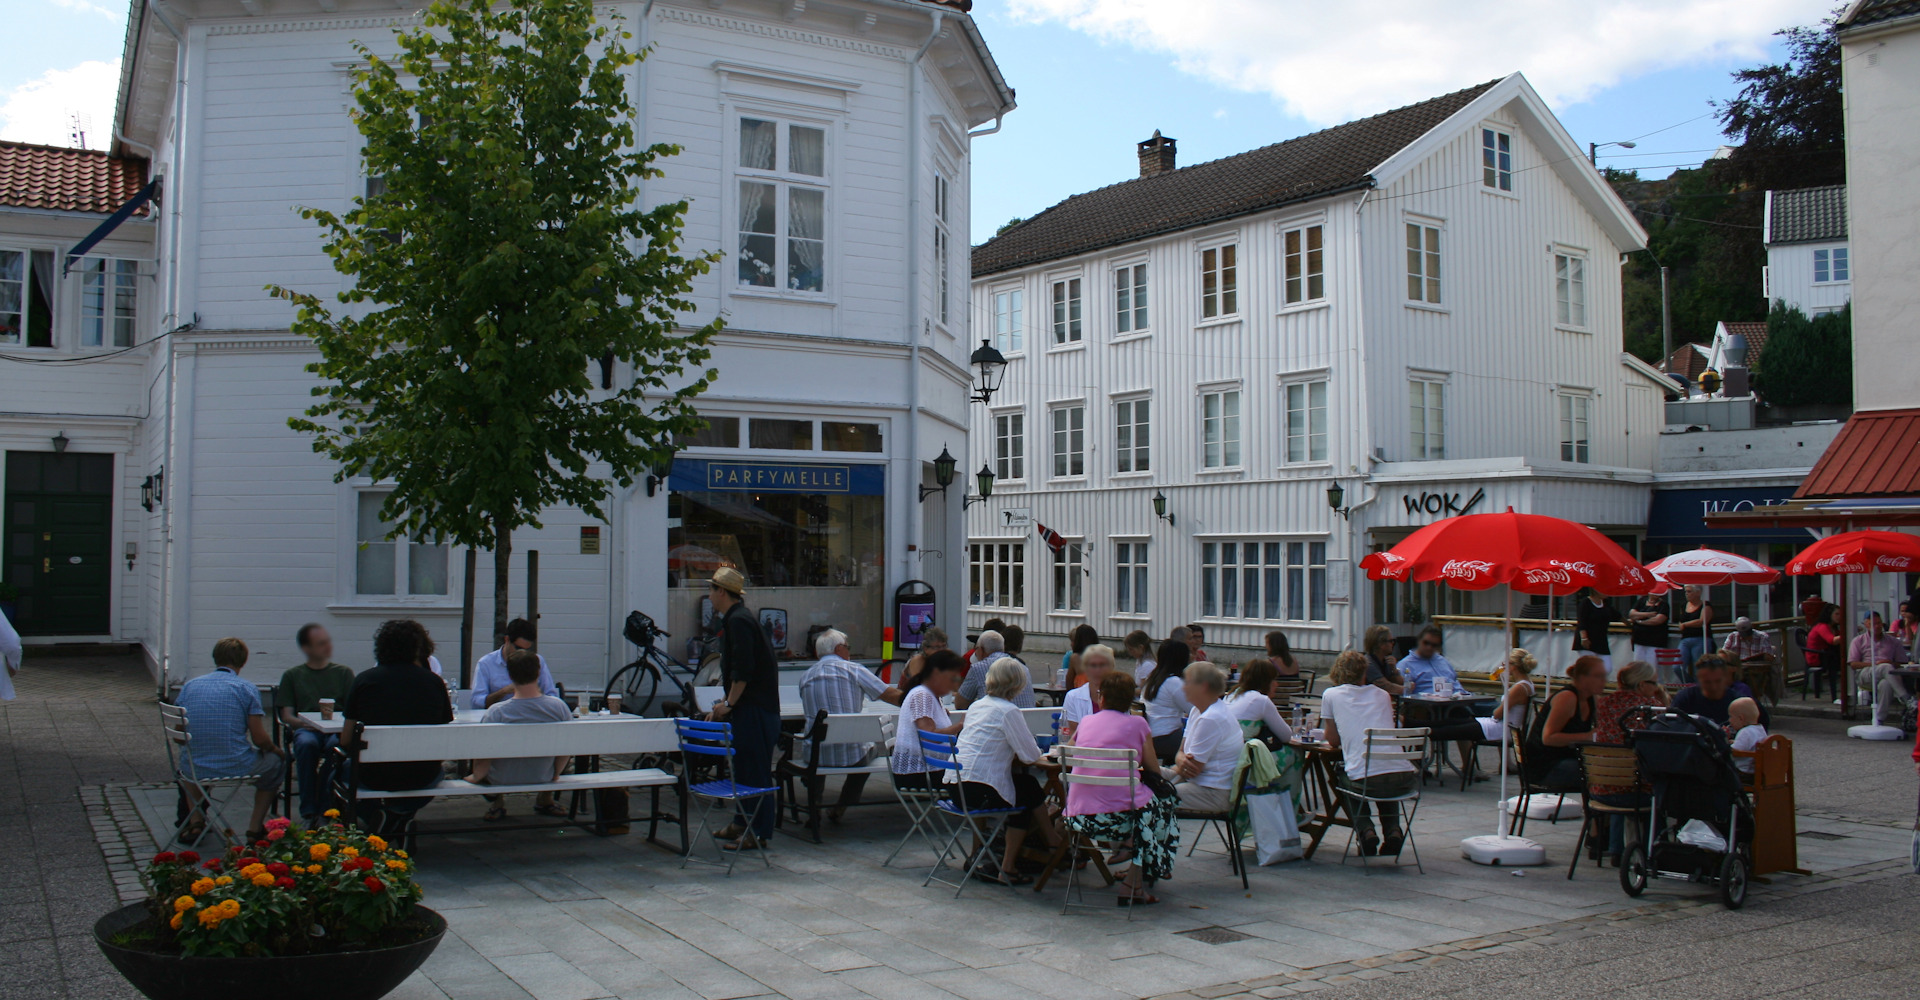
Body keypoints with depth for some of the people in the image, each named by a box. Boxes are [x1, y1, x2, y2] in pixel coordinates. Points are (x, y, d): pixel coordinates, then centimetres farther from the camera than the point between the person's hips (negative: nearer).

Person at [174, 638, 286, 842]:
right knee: (276, 761, 27)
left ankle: (196, 823, 29)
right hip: (237, 768, -4)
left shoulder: (189, 686, 5)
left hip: (194, 771, 4)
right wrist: (275, 749, 15)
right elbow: (260, 739, -8)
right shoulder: (247, 689, -6)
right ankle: (255, 828, 22)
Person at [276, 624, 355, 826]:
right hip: (306, 729, 0)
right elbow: (286, 715, 11)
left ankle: (325, 810, -31)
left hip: (337, 730, 0)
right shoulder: (292, 675, 19)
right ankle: (308, 813, -33)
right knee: (307, 744, -37)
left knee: (335, 745, -37)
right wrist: (302, 722, -11)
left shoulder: (344, 672, 20)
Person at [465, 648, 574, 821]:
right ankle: (546, 801, 40)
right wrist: (556, 773, 13)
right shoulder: (559, 706, -20)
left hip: (503, 779, -1)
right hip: (543, 777, 1)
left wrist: (475, 777, 4)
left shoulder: (496, 712, -26)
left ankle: (498, 803, 30)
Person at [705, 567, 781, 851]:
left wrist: (728, 703, -15)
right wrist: (724, 704, 20)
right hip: (747, 707, 11)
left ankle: (757, 832, -3)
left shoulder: (739, 621, -16)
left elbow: (743, 671, -23)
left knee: (755, 768, -6)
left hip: (755, 708, -11)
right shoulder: (733, 619, 17)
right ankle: (743, 823, 23)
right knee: (742, 765, 15)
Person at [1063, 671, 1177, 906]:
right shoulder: (1137, 724, 3)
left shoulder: (1086, 722, 12)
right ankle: (1135, 885, 18)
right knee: (1165, 807, 27)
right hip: (1120, 815, -4)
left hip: (1079, 818, 5)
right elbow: (1154, 770, 8)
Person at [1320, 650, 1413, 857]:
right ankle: (1393, 829, 13)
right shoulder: (1382, 695, 21)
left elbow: (1333, 741, 17)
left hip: (1366, 781, -3)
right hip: (1405, 779, 3)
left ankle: (1365, 830, 9)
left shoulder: (1331, 695, 11)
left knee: (1340, 777, 33)